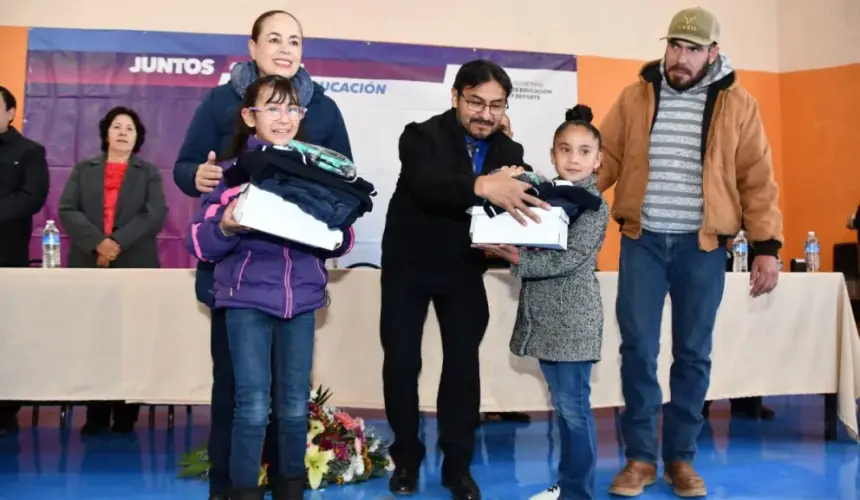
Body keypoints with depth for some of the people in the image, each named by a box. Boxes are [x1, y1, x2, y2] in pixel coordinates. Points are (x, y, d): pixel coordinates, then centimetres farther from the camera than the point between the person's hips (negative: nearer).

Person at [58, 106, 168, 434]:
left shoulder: (149, 173, 13)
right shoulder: (83, 170, 16)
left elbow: (155, 215, -2)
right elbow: (67, 210, 2)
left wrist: (119, 243, -14)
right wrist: (97, 242, -13)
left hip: (135, 267, -1)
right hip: (88, 266, 1)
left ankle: (126, 416, 4)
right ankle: (96, 415, 7)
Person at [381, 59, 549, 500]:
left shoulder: (509, 152, -2)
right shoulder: (422, 136, -17)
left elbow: (515, 205, -8)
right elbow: (426, 185, -37)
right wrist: (482, 186, -54)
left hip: (463, 269, 3)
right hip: (408, 264, -2)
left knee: (464, 363, 0)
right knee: (401, 361, 2)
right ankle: (406, 458, 20)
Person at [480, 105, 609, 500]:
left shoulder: (595, 205, -8)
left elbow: (570, 259, -19)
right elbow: (528, 246, 12)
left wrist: (518, 259, -22)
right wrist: (503, 248, -9)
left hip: (573, 317, -7)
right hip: (543, 314, 7)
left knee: (573, 406, -4)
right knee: (562, 404, 15)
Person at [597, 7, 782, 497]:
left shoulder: (738, 104, 2)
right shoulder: (635, 97, 5)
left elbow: (757, 179, 2)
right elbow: (605, 159, 5)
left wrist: (767, 246, -3)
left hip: (703, 246, 0)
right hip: (643, 240, 1)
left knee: (693, 353, 7)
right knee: (638, 348, -1)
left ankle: (681, 457, 20)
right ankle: (640, 456, 12)